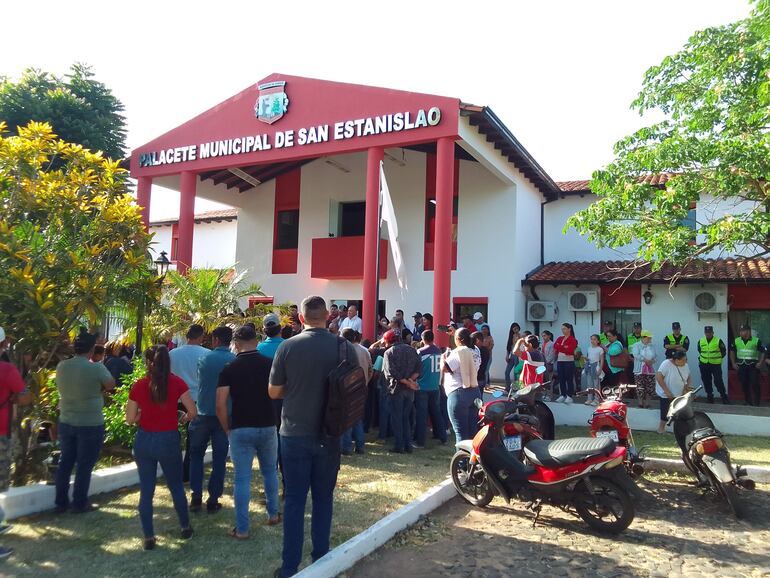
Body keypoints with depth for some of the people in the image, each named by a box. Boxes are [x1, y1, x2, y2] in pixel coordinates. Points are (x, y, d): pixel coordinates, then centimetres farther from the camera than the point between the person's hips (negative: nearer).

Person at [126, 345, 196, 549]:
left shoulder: (139, 386, -5)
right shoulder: (177, 382, -8)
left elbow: (130, 419, -1)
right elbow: (192, 412, -11)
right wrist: (181, 418, 9)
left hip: (144, 440, 1)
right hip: (169, 440, 0)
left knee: (146, 490, 11)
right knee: (176, 487, 18)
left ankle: (149, 537, 16)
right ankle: (186, 528, 29)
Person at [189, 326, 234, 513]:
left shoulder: (205, 358, -4)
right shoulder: (235, 360, -7)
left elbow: (200, 380, 11)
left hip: (203, 413, 0)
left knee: (196, 454, 15)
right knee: (219, 458, 7)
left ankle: (196, 497, 12)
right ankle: (213, 500, 10)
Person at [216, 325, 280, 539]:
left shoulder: (229, 369, -7)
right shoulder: (270, 364, -3)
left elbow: (220, 405, -10)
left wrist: (227, 429, 3)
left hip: (240, 429, -2)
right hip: (267, 427, 2)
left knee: (242, 478, 5)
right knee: (270, 471, 22)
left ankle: (242, 528, 9)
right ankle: (273, 514, 32)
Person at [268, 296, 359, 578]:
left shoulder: (288, 347, -11)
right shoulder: (344, 347, -8)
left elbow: (274, 392, -2)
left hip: (294, 434, -1)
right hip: (329, 435, 1)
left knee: (294, 500, 8)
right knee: (323, 498, 15)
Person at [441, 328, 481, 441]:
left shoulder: (458, 352, -14)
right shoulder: (474, 352, 11)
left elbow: (444, 368, -21)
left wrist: (443, 358, 0)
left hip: (458, 393, -8)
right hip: (474, 392, 8)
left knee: (461, 431, -4)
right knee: (473, 430, 12)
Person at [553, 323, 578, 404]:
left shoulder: (572, 340, -5)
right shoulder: (559, 338, 13)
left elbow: (569, 350, -15)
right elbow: (555, 347, 3)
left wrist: (560, 347, -9)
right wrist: (564, 348, -9)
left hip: (569, 361, -6)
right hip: (560, 361, 6)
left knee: (569, 379, -2)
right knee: (561, 379, 8)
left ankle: (569, 396, 2)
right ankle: (563, 395, 17)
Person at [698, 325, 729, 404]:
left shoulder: (718, 341, -4)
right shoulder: (700, 341, 6)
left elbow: (723, 351, 5)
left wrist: (719, 359, 4)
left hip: (716, 364, -4)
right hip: (704, 365, 4)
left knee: (718, 381, -9)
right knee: (706, 381, 8)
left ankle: (723, 396, 2)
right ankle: (709, 396, 19)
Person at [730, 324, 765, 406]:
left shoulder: (756, 341, -5)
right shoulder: (736, 341, 4)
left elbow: (763, 352, 0)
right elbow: (732, 351, 15)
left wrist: (760, 362, -9)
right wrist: (733, 363, 9)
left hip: (753, 366, -3)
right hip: (741, 366, 3)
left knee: (754, 384, -6)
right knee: (744, 384, 8)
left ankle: (756, 402, 4)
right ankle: (748, 402, 20)